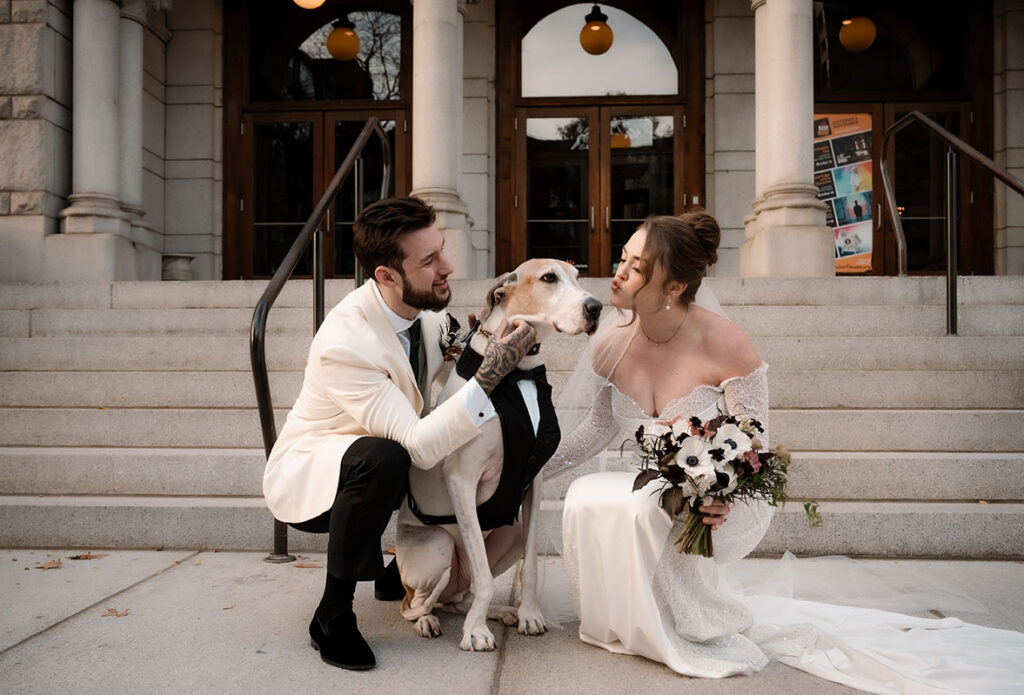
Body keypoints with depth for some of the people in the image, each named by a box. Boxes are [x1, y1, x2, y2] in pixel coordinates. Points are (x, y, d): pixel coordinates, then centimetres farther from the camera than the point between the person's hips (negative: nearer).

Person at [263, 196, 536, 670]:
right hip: (305, 475, -7)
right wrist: (490, 374, -42)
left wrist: (487, 343, -14)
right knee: (383, 458, -38)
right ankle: (333, 614, -17)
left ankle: (401, 572, 15)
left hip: (378, 466, 8)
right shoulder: (343, 342, -35)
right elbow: (419, 447, -36)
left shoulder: (427, 308, -12)